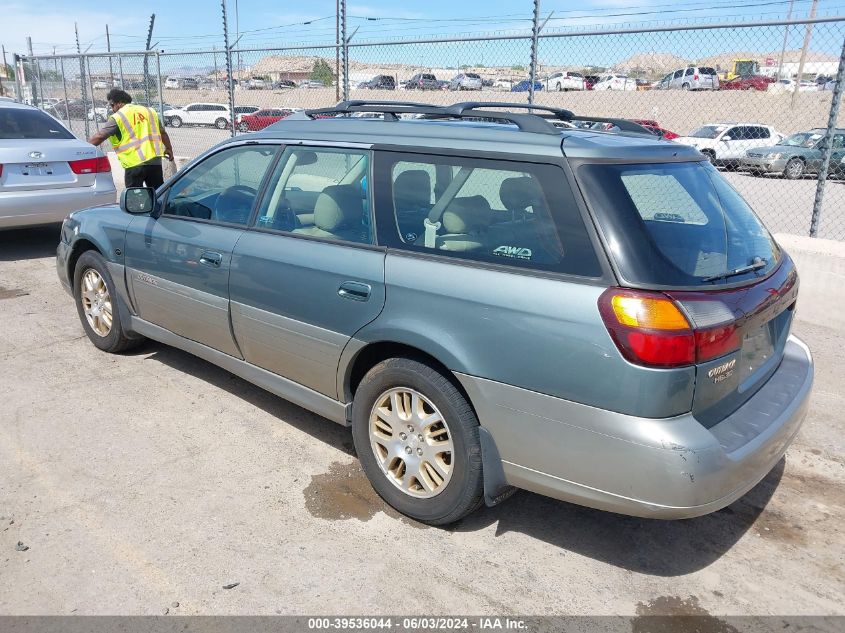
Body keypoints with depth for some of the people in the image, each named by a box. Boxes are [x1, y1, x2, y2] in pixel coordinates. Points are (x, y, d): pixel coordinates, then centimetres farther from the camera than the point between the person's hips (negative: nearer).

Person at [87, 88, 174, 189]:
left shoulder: (118, 117, -4)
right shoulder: (149, 111, 14)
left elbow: (99, 136, -8)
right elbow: (162, 133, 20)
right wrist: (169, 148, 32)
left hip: (134, 163, -5)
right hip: (154, 160, 6)